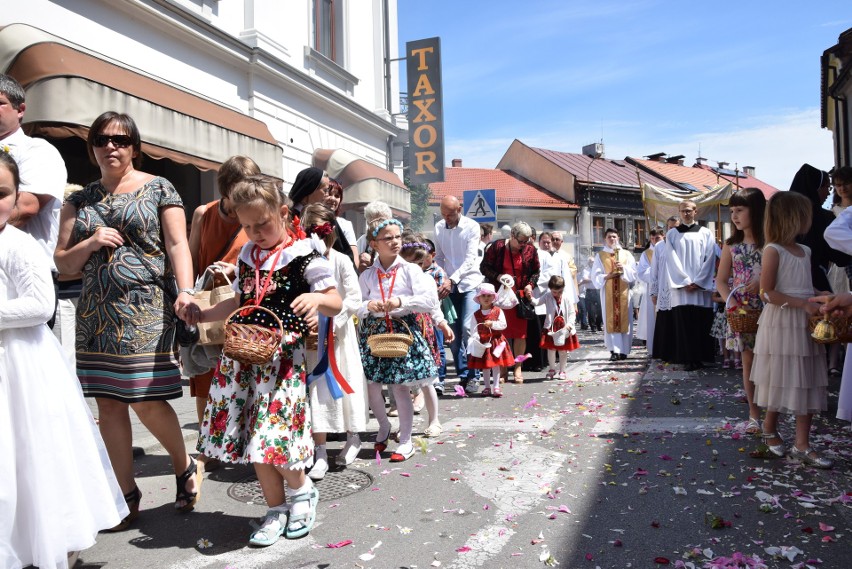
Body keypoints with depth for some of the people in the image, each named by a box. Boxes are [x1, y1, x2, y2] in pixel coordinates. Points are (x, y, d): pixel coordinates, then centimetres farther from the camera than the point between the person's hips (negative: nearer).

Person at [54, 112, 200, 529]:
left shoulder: (158, 189, 4)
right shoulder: (79, 201, 15)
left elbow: (177, 245, -5)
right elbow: (63, 264, 14)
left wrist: (185, 290, -20)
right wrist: (90, 243, -6)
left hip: (147, 310, -5)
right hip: (96, 314, 5)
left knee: (146, 400, -8)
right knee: (108, 403, 6)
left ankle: (185, 466, 18)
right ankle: (127, 495, 17)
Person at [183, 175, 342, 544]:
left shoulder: (303, 256, -5)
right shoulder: (246, 256, 13)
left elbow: (336, 303, -6)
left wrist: (317, 298, -27)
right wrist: (202, 314, 12)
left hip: (282, 355, -6)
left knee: (271, 433, -12)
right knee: (252, 436, 8)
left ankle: (301, 490, 18)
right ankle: (276, 509, 25)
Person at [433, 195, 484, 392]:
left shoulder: (472, 226, -8)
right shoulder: (439, 227, 5)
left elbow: (470, 259, -15)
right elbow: (439, 257, 10)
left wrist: (452, 279, -25)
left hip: (469, 283, -4)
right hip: (449, 285, 4)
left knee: (468, 328, -14)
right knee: (453, 332, 3)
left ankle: (473, 375, -3)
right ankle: (463, 374, 13)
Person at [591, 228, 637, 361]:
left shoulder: (626, 255, 12)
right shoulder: (600, 256, 10)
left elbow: (633, 274, 5)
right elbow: (595, 276, 3)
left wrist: (623, 268, -12)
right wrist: (607, 276, -14)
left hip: (624, 292, 1)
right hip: (608, 293, -1)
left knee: (625, 320, -2)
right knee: (610, 321, -5)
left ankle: (624, 350, 3)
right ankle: (615, 350, -6)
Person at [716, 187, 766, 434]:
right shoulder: (731, 245, 6)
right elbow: (721, 280, 7)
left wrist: (764, 283, -19)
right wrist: (731, 302, -8)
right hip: (741, 312, 3)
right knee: (748, 361, 7)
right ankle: (754, 414, 16)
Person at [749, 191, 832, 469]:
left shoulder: (805, 251, 12)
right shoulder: (773, 250, -11)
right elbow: (768, 293, -16)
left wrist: (819, 303, 2)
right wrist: (803, 304, -20)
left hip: (805, 324, 7)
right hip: (781, 323, -7)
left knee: (808, 384, 5)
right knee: (781, 382, 3)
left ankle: (802, 444, 9)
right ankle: (770, 431, 24)